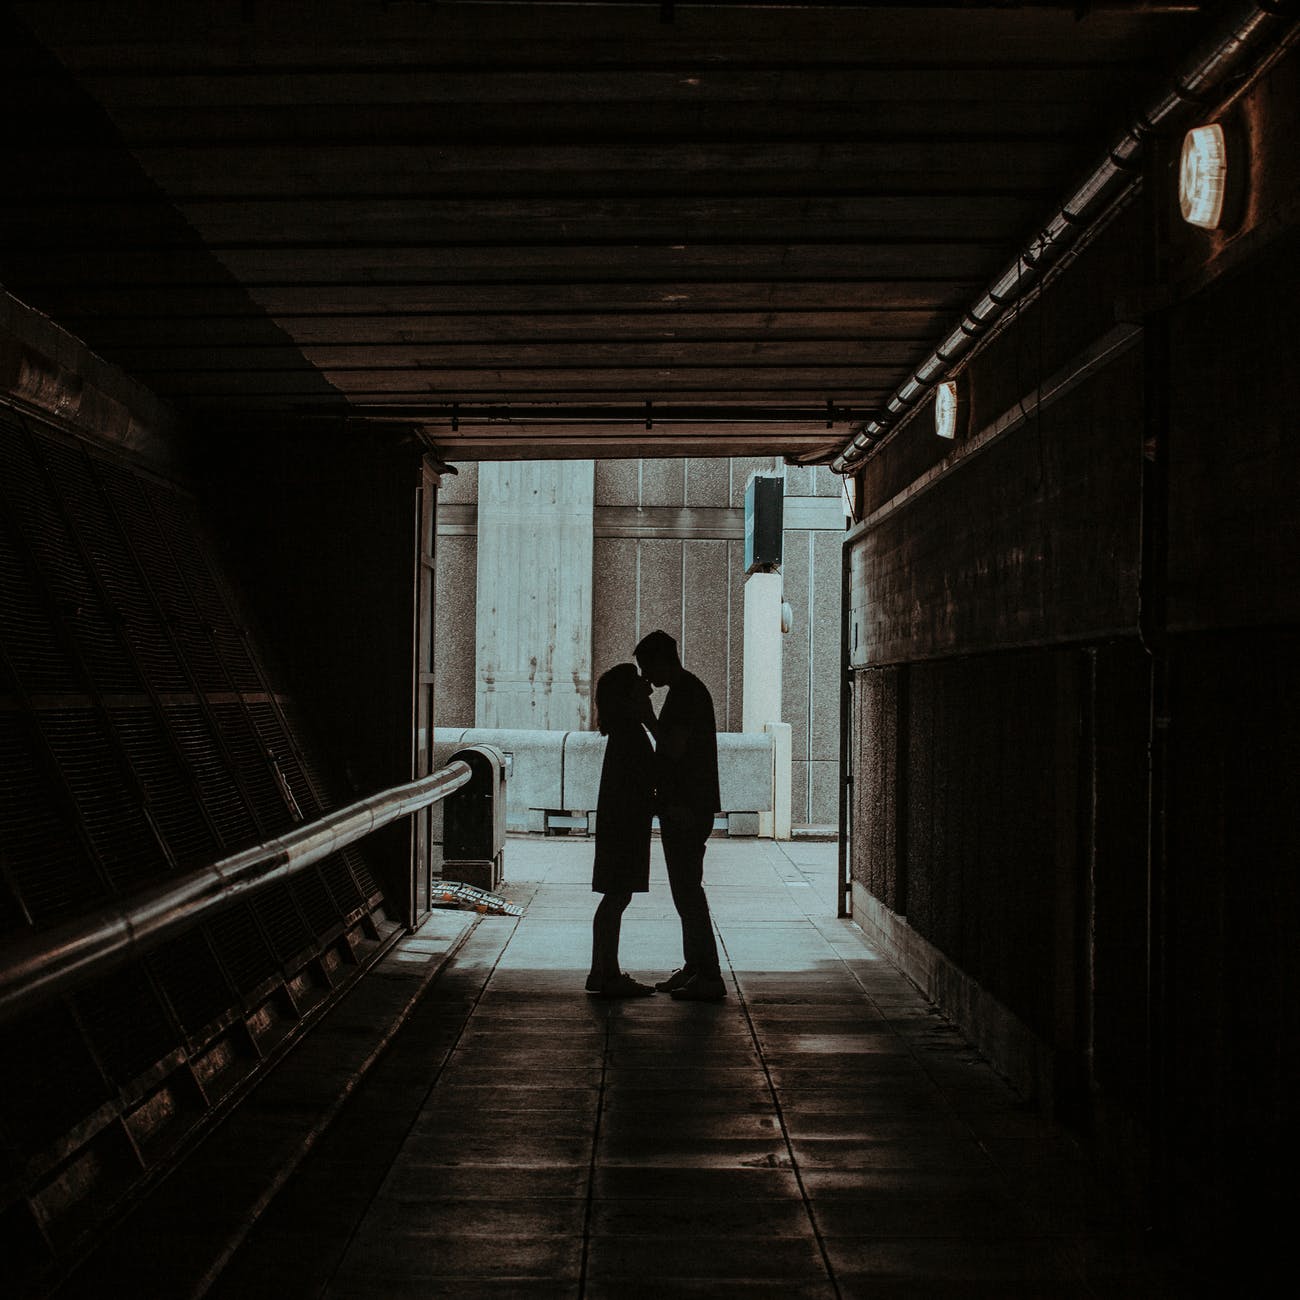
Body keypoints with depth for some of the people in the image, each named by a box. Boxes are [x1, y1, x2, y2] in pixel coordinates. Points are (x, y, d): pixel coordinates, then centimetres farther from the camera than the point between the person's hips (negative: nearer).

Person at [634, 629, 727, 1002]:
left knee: (687, 889, -10)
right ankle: (694, 967, 21)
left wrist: (649, 720, -10)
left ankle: (709, 978, -9)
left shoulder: (687, 692, -15)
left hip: (686, 807, -11)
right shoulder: (685, 691, 18)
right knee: (685, 889, 15)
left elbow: (674, 748, -22)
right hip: (682, 806, 11)